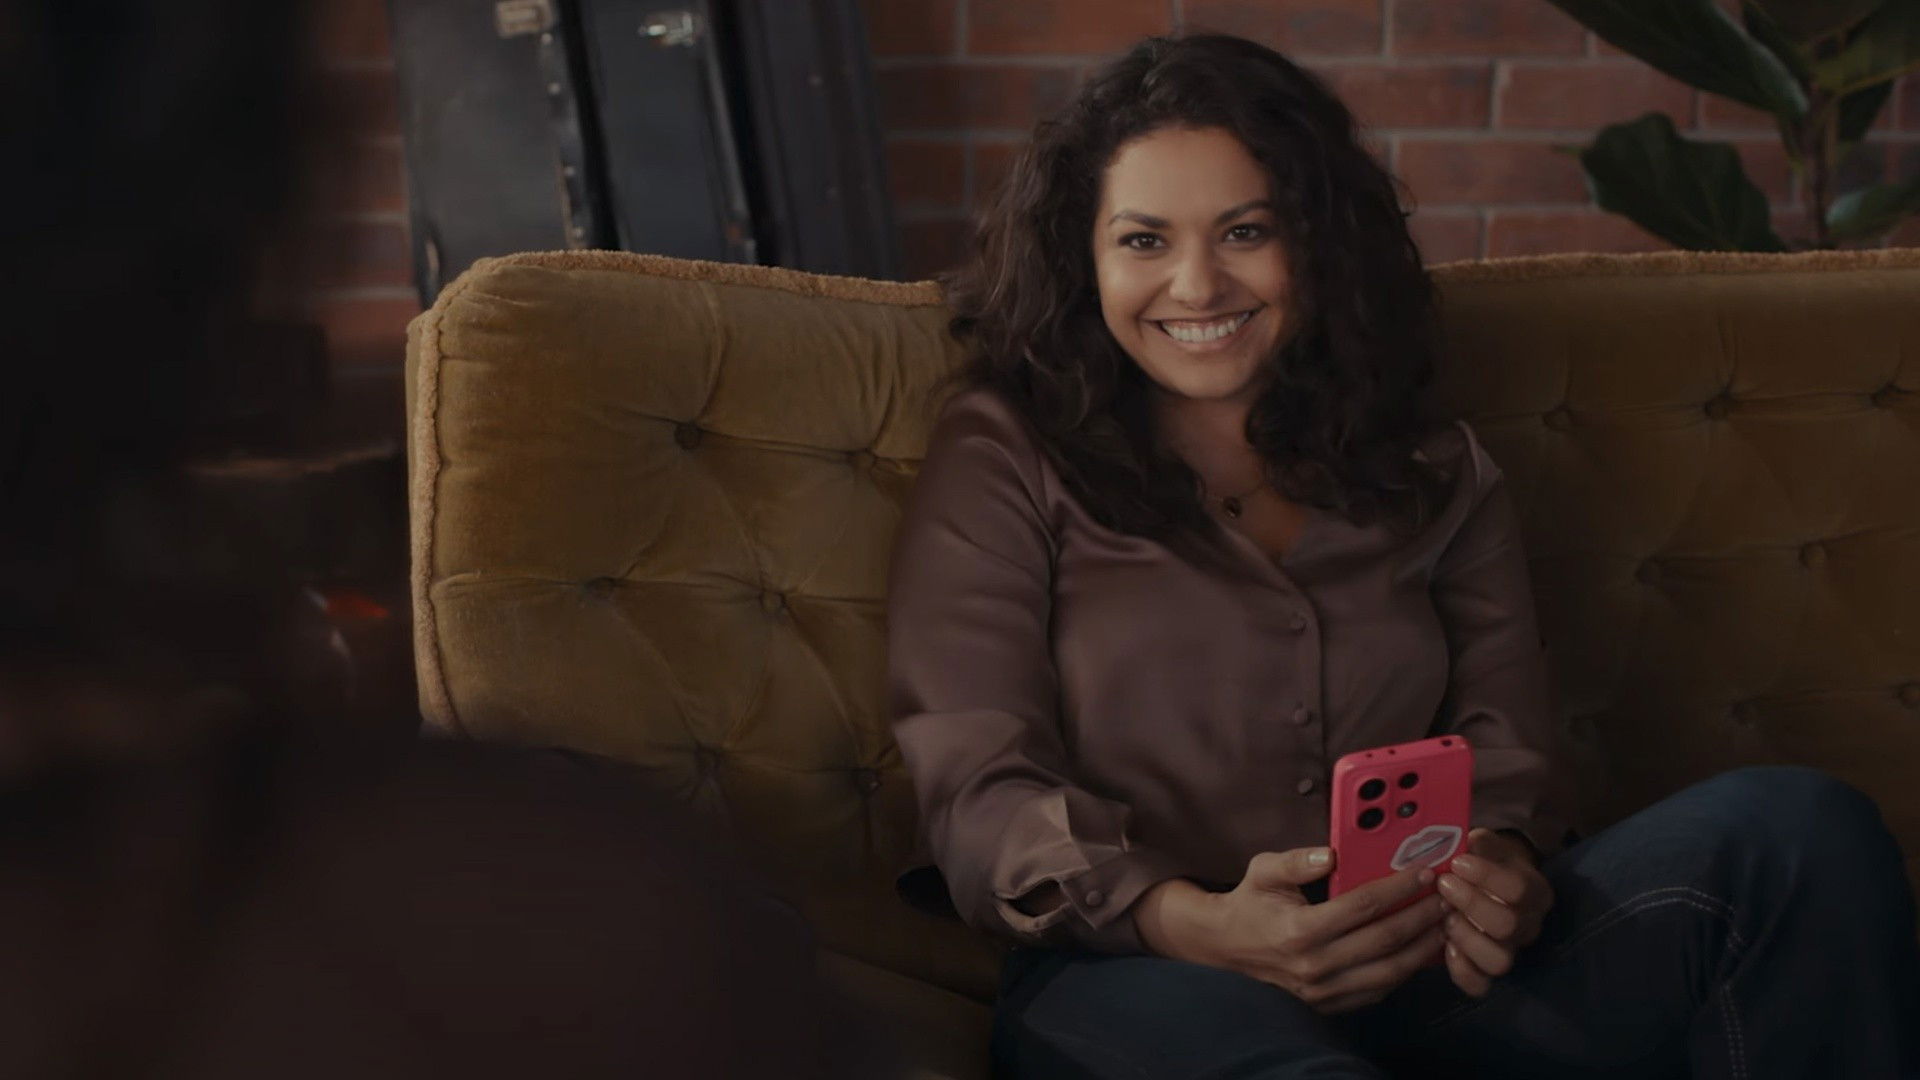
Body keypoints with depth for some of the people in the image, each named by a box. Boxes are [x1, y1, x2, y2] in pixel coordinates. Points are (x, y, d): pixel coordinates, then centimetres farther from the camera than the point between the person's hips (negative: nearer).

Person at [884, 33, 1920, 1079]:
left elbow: (1508, 750, 12)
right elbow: (977, 787, -1)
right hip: (1133, 977, -4)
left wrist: (1503, 873, -15)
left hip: (1428, 982, 5)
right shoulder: (1000, 460, 9)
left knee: (1799, 828, -21)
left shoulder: (1436, 473, 22)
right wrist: (1197, 924, -22)